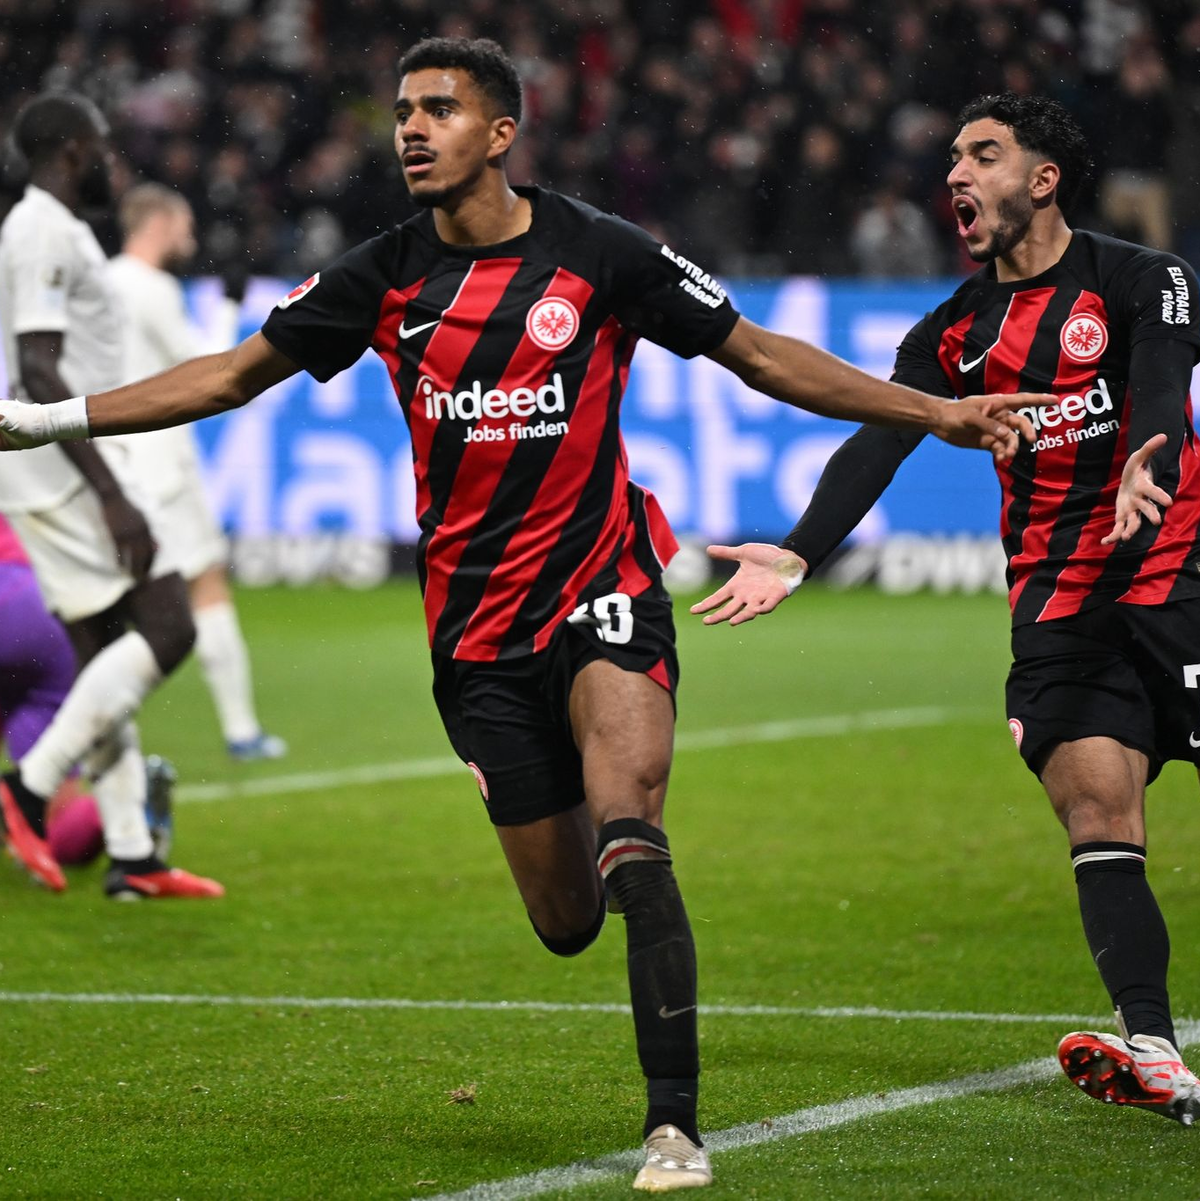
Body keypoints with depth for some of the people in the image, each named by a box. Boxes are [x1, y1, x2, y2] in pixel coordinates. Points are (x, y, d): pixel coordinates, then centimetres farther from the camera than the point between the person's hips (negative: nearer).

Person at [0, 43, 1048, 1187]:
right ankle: (597, 858, 43)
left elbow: (764, 356, 4)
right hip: (477, 624, 3)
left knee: (626, 836, -26)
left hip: (602, 588, -3)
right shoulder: (385, 277, 1)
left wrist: (935, 412, -1)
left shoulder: (600, 254, -5)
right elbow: (236, 373, 10)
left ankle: (674, 1123, -21)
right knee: (566, 921, 4)